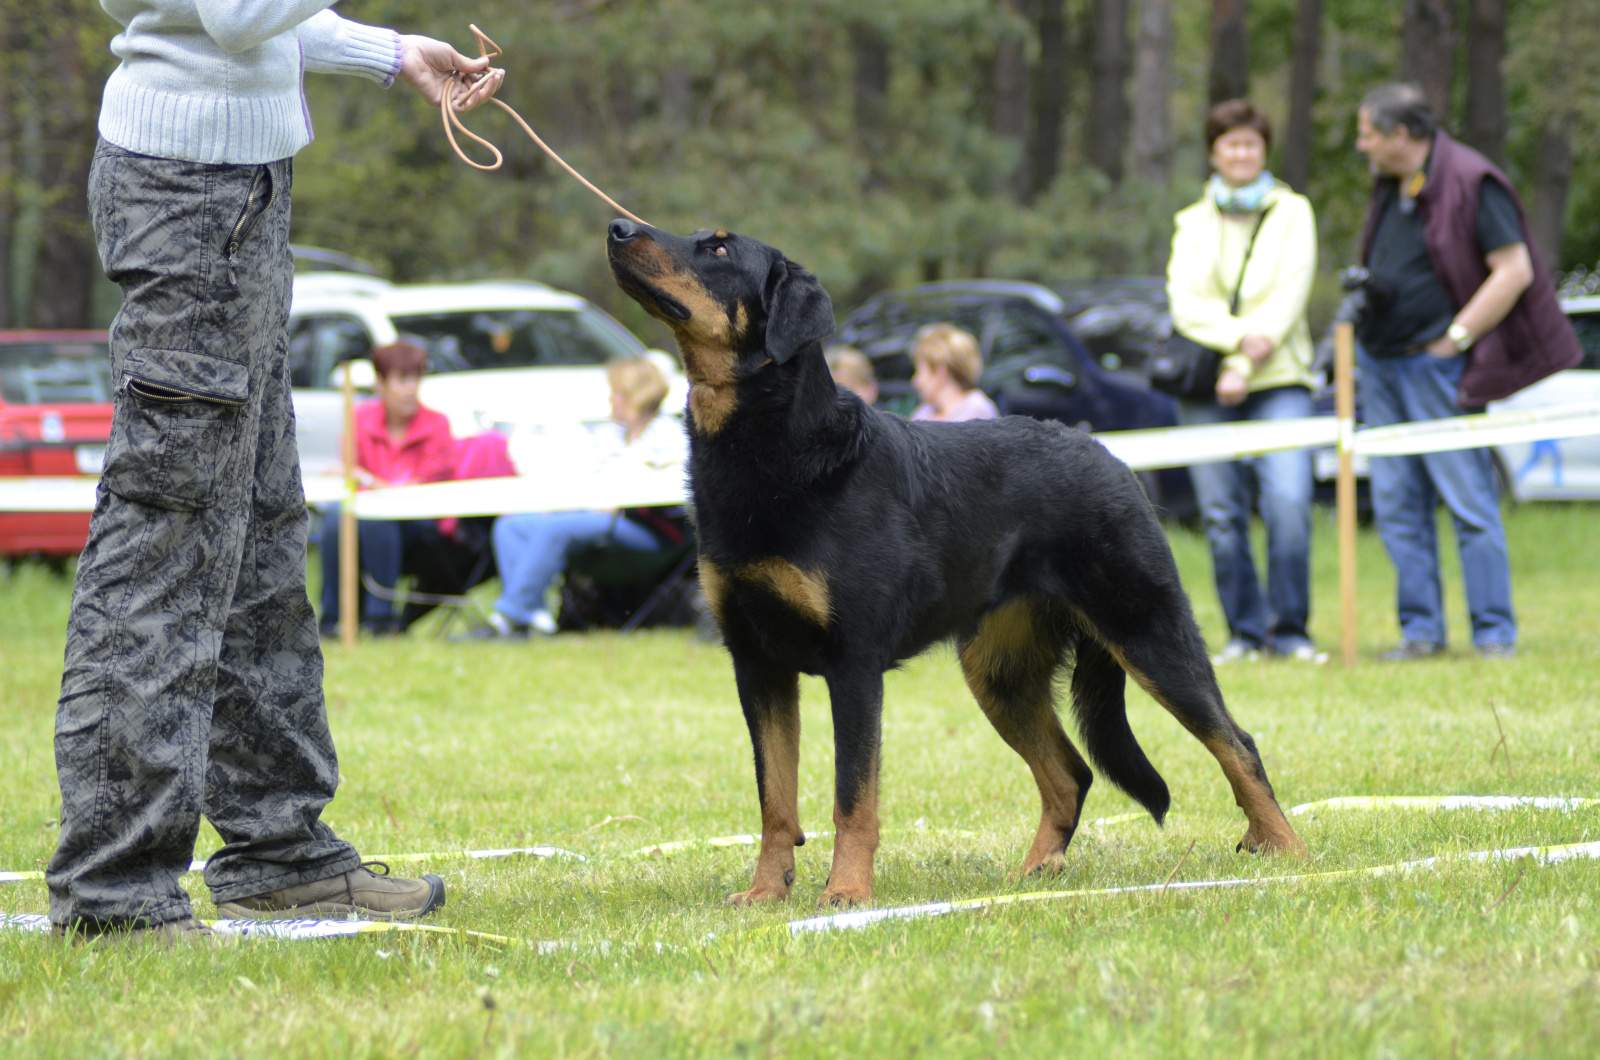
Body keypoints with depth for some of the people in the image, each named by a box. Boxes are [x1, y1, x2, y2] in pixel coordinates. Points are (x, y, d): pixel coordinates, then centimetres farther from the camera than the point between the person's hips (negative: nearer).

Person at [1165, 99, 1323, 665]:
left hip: (1278, 383, -2)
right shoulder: (1192, 223, 15)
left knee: (1288, 501, -17)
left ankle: (1288, 629, -8)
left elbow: (1289, 295, -1)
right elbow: (1184, 303, 2)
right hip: (1205, 387, 2)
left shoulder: (1291, 212, 10)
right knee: (1221, 516, -2)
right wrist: (1238, 336, -15)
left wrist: (1245, 366, -10)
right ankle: (1245, 632, 7)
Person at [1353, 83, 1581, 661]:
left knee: (1468, 500, -5)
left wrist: (1455, 338, -14)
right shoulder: (1389, 186, 13)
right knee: (1396, 505, 6)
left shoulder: (1470, 183, -11)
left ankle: (1494, 631, -1)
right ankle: (1420, 629, 11)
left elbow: (1515, 271, -14)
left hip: (1436, 367, -8)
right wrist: (1359, 299, 8)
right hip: (1380, 363, 8)